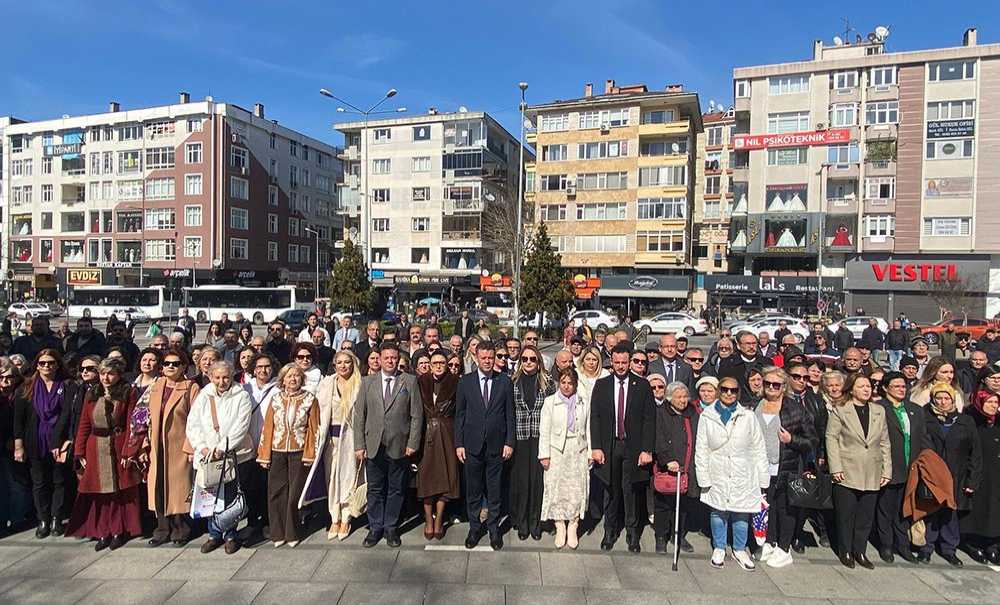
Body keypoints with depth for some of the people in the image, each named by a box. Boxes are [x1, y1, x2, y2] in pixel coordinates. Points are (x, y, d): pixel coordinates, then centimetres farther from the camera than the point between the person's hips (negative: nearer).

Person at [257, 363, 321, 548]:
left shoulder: (309, 399, -1)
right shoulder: (275, 398, 4)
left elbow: (314, 428, -2)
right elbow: (267, 427, 4)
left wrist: (309, 454, -8)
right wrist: (264, 455, 0)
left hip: (299, 452, -2)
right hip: (277, 452, 2)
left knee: (295, 493, 5)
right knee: (276, 493, 5)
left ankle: (293, 533, 20)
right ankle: (278, 533, 20)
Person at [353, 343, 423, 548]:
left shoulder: (410, 381, 0)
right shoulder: (368, 382, 5)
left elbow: (416, 414, -1)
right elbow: (359, 414, 4)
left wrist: (413, 443, -7)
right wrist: (359, 445, -2)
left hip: (399, 446, -1)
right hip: (373, 446, 1)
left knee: (396, 490, 10)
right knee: (375, 490, 11)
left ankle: (390, 528, 24)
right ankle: (375, 528, 25)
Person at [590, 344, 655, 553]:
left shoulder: (642, 386, 0)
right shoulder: (601, 385, 3)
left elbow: (649, 419, -2)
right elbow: (595, 417, 2)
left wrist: (647, 450, -8)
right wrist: (596, 447, -5)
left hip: (633, 447, -1)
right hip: (609, 446, 1)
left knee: (630, 490, 4)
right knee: (610, 490, 10)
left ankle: (632, 532, 21)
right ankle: (610, 530, 25)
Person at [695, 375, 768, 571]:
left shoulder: (748, 416, 0)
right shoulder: (707, 417, -1)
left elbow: (758, 449, 3)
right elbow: (701, 450, 0)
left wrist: (763, 478, 1)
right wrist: (703, 478, -4)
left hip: (743, 476, 0)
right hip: (718, 475, 0)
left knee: (741, 514, 7)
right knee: (717, 512, 9)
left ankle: (739, 550, 28)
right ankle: (719, 549, 29)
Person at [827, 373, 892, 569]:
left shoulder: (879, 411, 12)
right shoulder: (839, 410, -2)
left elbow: (885, 442, 12)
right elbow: (831, 438, -5)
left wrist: (886, 470, 6)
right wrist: (836, 468, -11)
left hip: (872, 475, 4)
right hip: (847, 473, -4)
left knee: (866, 516, 9)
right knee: (846, 515, 4)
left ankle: (860, 551, 23)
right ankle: (845, 551, 18)